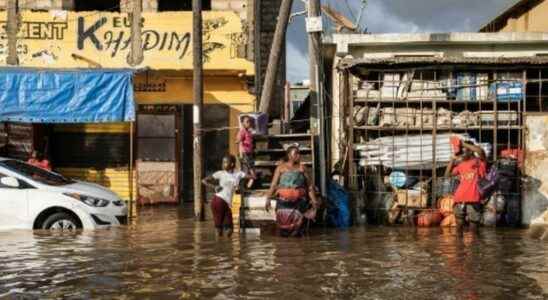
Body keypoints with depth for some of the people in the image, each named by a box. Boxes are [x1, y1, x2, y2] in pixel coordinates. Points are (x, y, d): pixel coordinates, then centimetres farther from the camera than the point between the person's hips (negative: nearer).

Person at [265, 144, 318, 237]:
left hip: (299, 200, 1)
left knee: (297, 218, -10)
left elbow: (310, 186, 9)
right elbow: (273, 185, 5)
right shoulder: (281, 167, 10)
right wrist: (268, 199, -5)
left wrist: (314, 200, 0)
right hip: (284, 199, -1)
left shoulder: (302, 168, 12)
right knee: (284, 218, -10)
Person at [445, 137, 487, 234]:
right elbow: (447, 174, 19)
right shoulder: (461, 164, 15)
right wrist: (452, 160, 10)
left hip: (473, 199, -5)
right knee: (459, 222, 11)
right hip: (459, 199, 5)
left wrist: (464, 144, -12)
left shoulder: (479, 162, 0)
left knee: (474, 223, 2)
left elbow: (481, 151, -21)